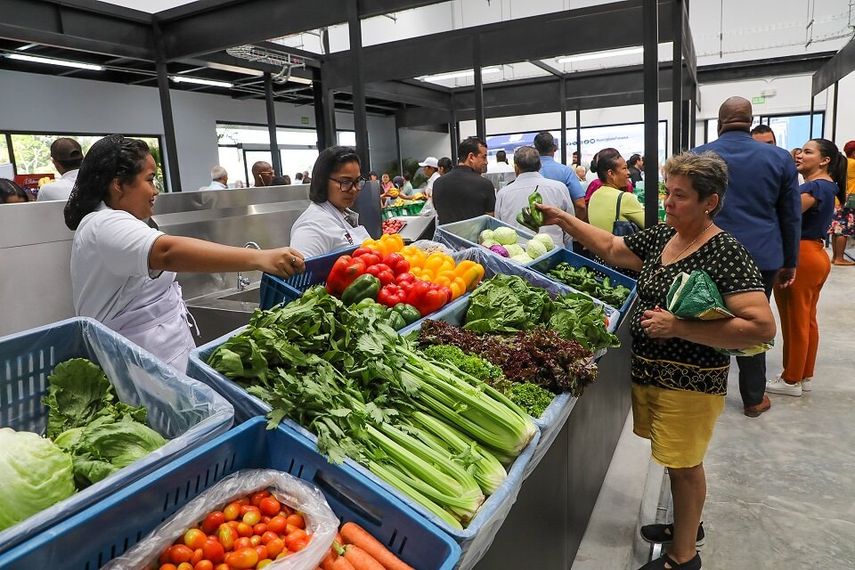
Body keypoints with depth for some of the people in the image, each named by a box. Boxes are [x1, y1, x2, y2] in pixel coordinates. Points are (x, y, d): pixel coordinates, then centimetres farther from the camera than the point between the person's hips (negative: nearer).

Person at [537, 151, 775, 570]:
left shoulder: (725, 253, -20)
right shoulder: (662, 236, 4)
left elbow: (761, 327, -26)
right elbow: (611, 248, 16)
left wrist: (677, 327, -29)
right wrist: (563, 219, 6)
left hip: (690, 380, -7)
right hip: (647, 370, 7)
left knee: (684, 465, 9)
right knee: (674, 459, 23)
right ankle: (686, 524, 47)